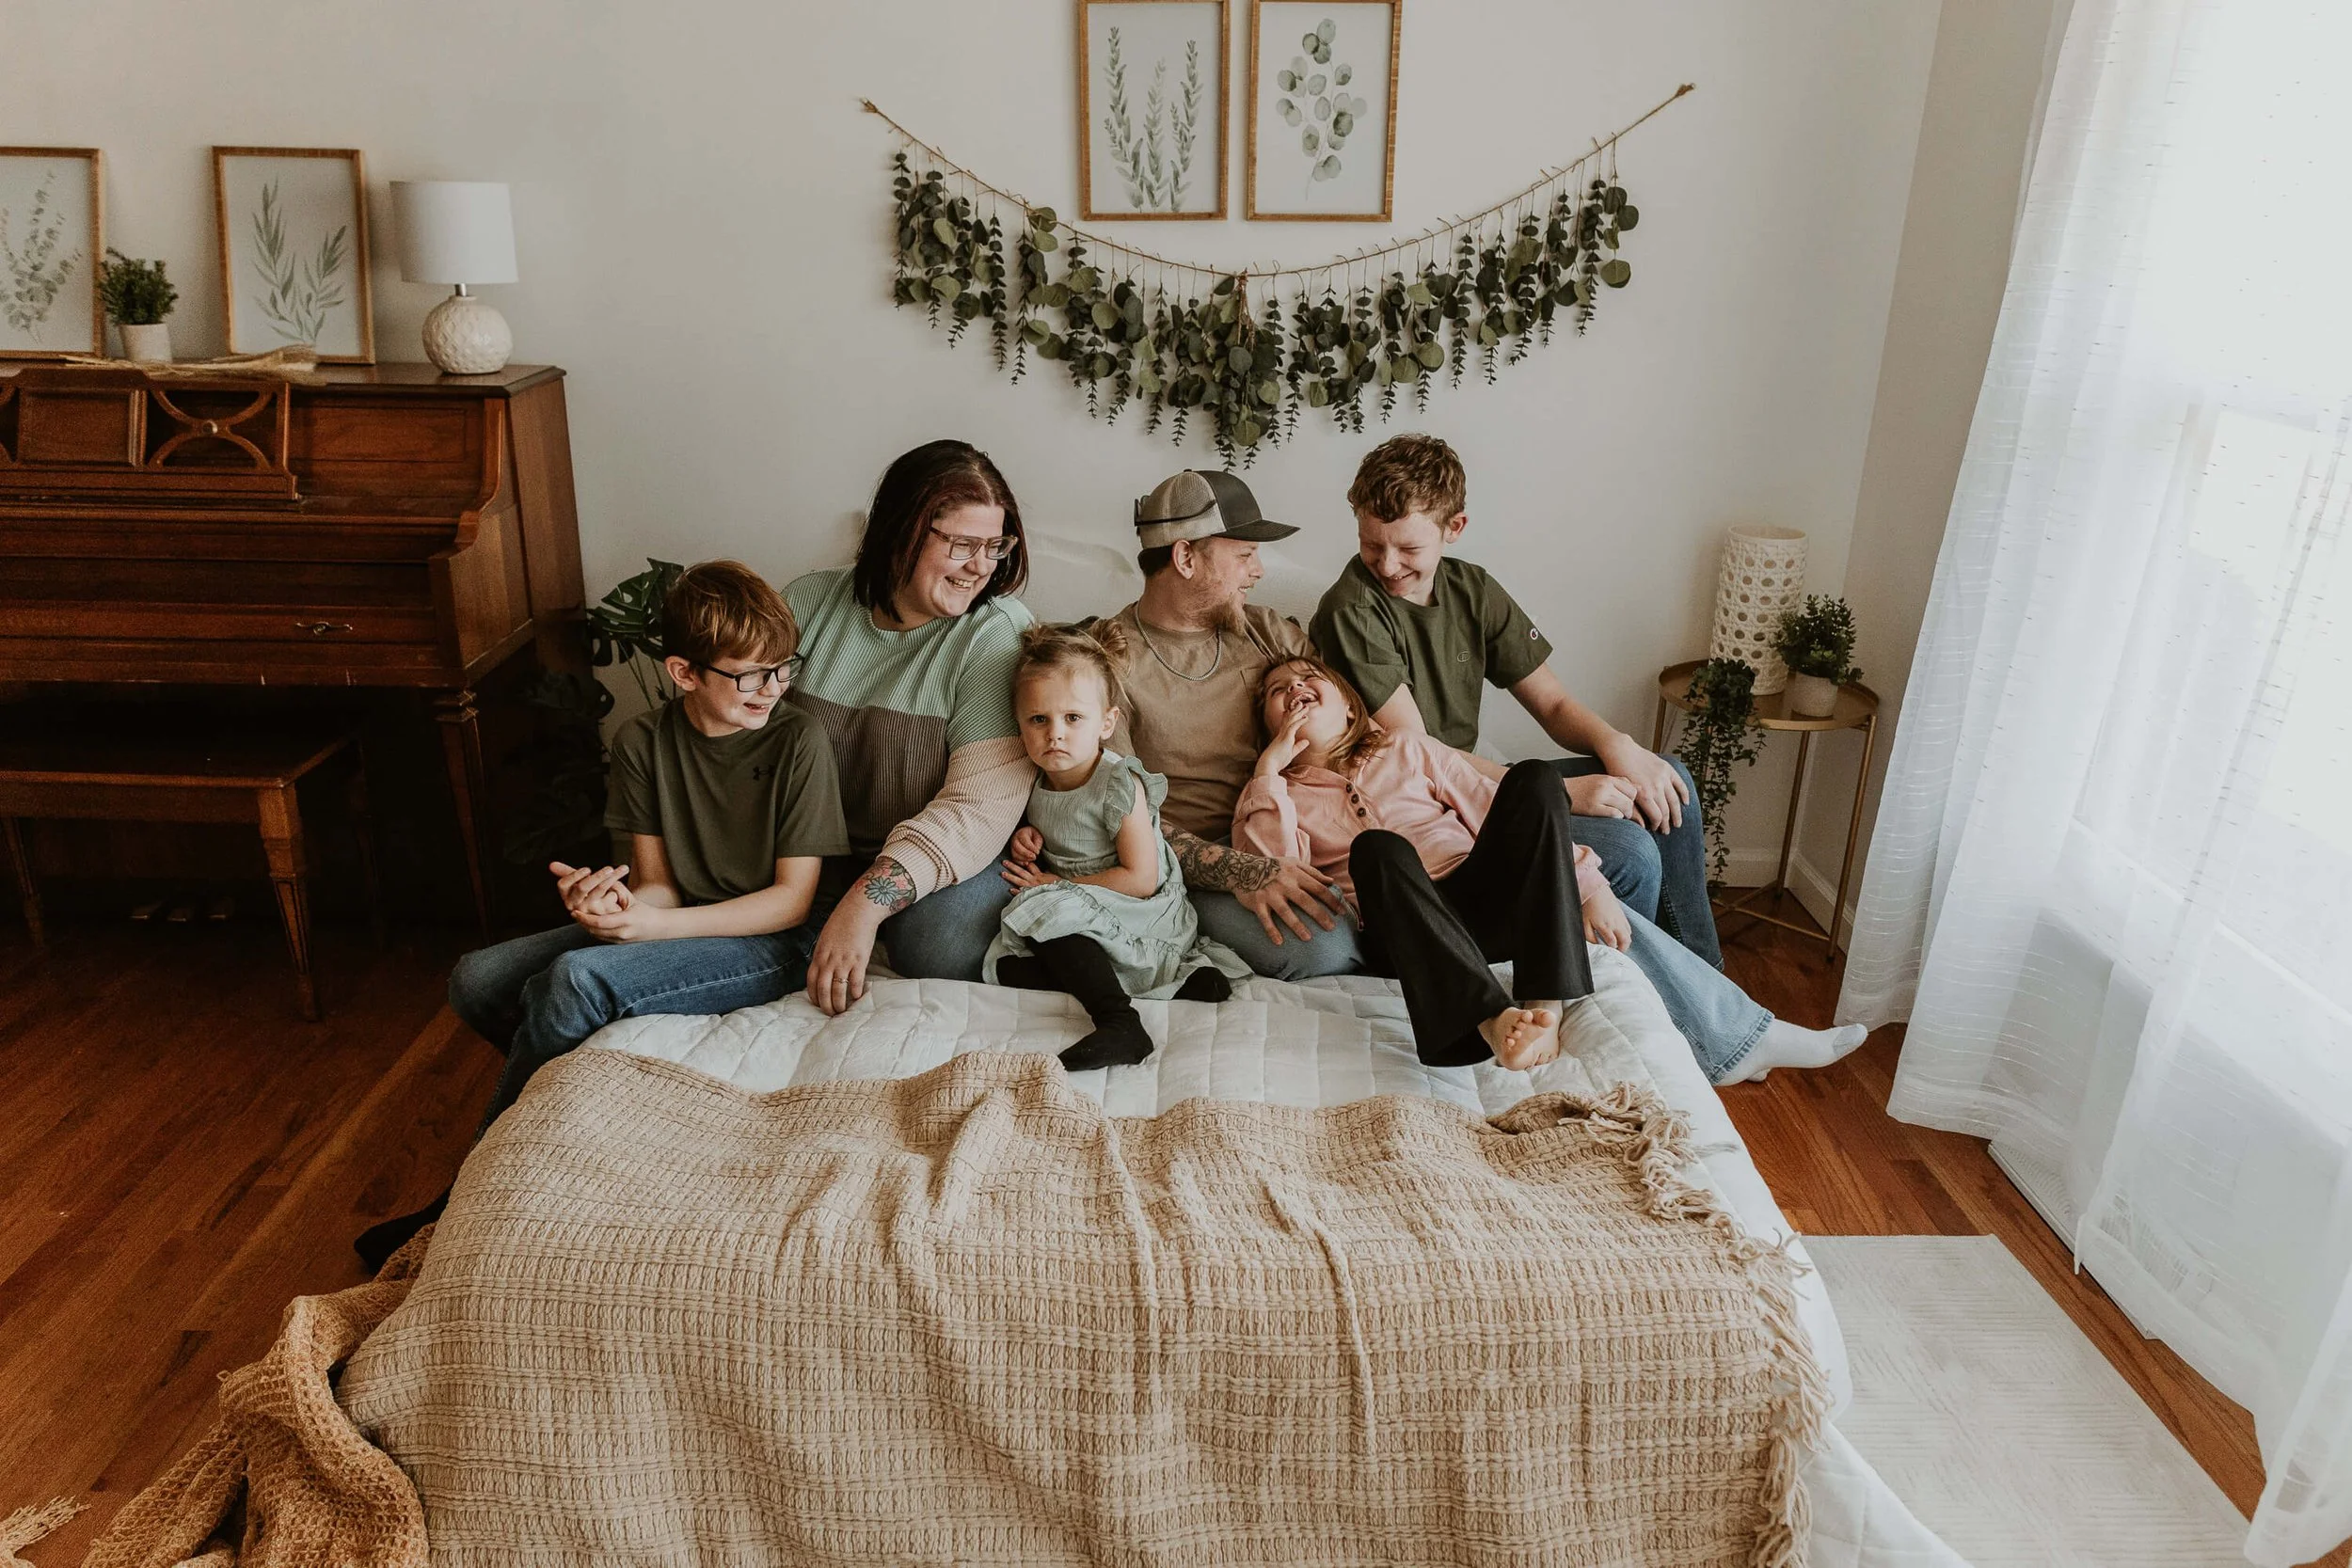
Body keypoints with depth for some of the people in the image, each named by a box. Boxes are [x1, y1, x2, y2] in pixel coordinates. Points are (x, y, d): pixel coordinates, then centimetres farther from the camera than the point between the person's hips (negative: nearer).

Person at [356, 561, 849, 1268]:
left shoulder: (798, 743, -13)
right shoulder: (643, 741, 0)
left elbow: (793, 899, -14)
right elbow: (657, 882, 1)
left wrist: (652, 924, -23)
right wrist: (617, 901, -25)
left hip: (770, 945, -6)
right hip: (672, 928, 6)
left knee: (575, 981, -28)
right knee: (475, 981, -7)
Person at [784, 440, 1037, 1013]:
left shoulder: (999, 635, -13)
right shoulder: (806, 604, -1)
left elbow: (982, 804, -21)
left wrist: (867, 901, -31)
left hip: (941, 858, -3)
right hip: (811, 851, 4)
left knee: (941, 943, -33)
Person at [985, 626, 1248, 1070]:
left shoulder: (1120, 785, -18)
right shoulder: (1038, 784, 4)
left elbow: (1140, 879, -21)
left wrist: (1057, 884, -15)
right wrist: (1029, 838, -1)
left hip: (1146, 918, -8)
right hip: (1090, 921, 9)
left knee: (1049, 911, -29)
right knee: (1008, 963, -10)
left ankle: (1121, 1023, -37)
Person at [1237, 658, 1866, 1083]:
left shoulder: (1407, 748, 21)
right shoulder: (1277, 795, 16)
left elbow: (1493, 806, 10)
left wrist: (1585, 887, -1)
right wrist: (1270, 764, -6)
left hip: (1484, 904, 4)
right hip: (1402, 933, -3)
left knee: (1531, 779, -18)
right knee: (1376, 848, -32)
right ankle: (1490, 1021, -49)